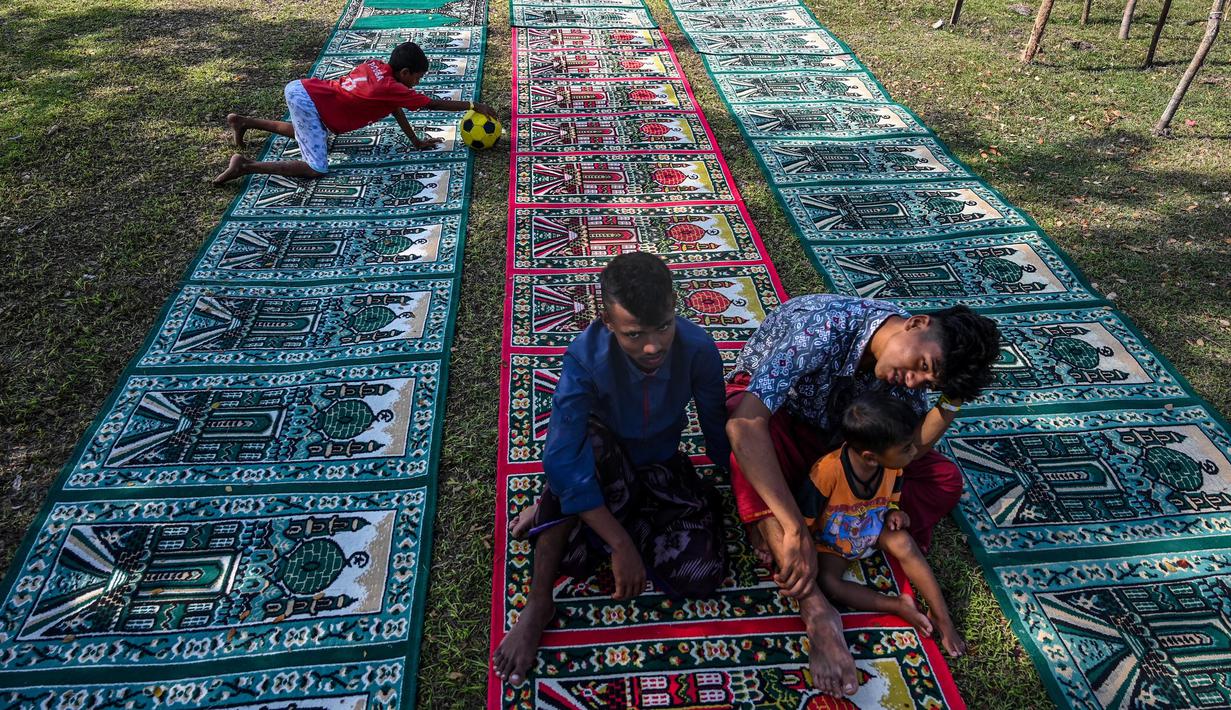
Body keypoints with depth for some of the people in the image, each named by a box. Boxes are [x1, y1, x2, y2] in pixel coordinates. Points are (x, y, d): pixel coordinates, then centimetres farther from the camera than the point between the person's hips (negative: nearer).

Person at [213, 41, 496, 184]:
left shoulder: (376, 66, 8)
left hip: (301, 89, 10)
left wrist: (416, 142, 17)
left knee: (305, 134, 40)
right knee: (317, 169, -16)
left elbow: (394, 107, 15)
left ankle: (242, 121, 38)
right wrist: (473, 106, -3)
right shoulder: (391, 87, -16)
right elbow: (433, 104, -10)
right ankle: (245, 166, -15)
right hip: (308, 100, -10)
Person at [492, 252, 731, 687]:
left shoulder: (698, 349, -24)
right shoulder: (586, 356, -32)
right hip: (604, 464, -2)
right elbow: (562, 459, -38)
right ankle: (538, 605, -20)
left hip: (660, 465, 3)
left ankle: (558, 511, -2)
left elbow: (718, 428, -9)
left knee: (701, 574, -20)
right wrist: (620, 544, -40)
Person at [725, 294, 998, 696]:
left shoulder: (906, 364, -17)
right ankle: (816, 610, -38)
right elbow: (743, 424, -48)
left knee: (944, 481, -9)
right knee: (759, 436, -42)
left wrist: (951, 401, -30)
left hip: (836, 429, 6)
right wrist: (796, 530, -50)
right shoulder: (822, 326, -38)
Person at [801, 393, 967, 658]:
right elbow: (803, 525, -26)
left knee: (904, 544, -23)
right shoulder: (826, 472, -38)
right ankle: (897, 605, -18)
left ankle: (941, 617, -12)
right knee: (826, 582, -27)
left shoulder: (893, 466, -19)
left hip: (873, 528, 4)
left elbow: (891, 499, 4)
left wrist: (893, 512, -19)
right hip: (831, 540, -4)